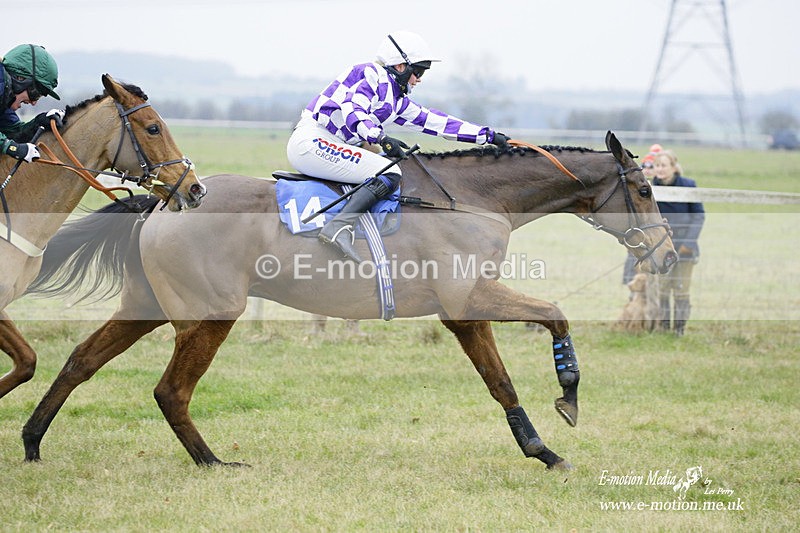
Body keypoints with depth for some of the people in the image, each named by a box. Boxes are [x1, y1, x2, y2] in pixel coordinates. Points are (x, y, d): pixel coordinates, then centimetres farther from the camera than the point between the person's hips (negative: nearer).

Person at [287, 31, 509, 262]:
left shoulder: (398, 102, 20)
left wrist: (488, 135, 21)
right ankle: (338, 227, -37)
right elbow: (352, 109, -23)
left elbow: (435, 121, 22)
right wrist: (382, 138, -36)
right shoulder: (371, 74, -6)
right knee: (390, 174, -20)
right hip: (311, 141, -10)